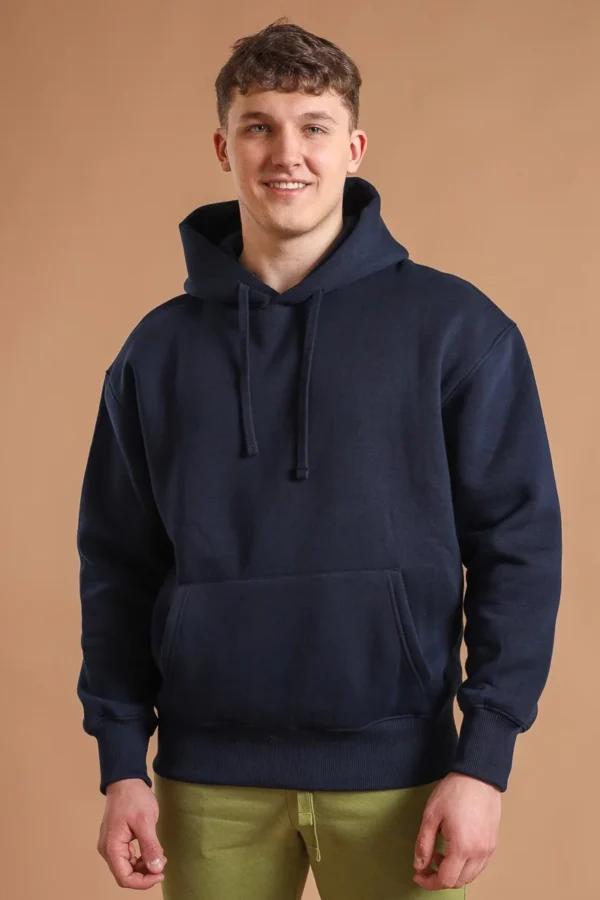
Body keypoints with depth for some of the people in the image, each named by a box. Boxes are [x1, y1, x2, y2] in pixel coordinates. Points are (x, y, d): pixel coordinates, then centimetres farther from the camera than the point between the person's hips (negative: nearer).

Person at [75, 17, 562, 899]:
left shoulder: (454, 327, -3)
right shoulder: (159, 349, 4)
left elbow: (518, 545, -4)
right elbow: (118, 569, 7)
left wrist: (484, 757, -9)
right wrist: (121, 762, 1)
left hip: (396, 771, -2)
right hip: (209, 778, 2)